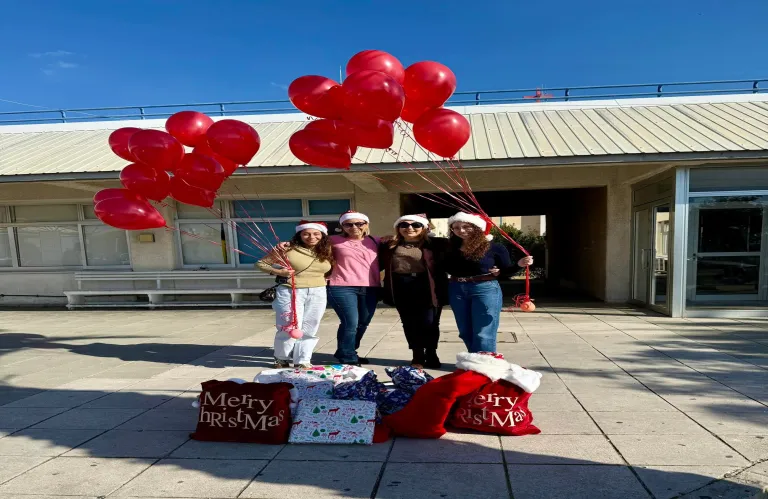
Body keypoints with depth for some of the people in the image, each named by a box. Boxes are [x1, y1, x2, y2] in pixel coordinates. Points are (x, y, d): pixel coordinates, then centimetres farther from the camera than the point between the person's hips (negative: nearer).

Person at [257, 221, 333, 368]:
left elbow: (333, 270, 21)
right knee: (290, 328, -2)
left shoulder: (327, 251, 4)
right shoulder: (287, 248, -8)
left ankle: (303, 361, 20)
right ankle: (281, 359, 23)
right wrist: (278, 272, -17)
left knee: (309, 330, 8)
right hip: (290, 292, -4)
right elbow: (261, 263, -2)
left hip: (318, 294, 4)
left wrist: (324, 278, 3)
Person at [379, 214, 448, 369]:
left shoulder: (435, 244, -2)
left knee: (429, 323, 3)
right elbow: (379, 265, 13)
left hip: (426, 287, -3)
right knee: (409, 323, 11)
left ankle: (431, 356, 25)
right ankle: (418, 357, 27)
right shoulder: (388, 245, 9)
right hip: (401, 289, 3)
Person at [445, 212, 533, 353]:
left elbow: (506, 273, -2)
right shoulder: (451, 248, 3)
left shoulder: (495, 248, -7)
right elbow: (446, 269, 1)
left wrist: (519, 265, -18)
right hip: (457, 291, 5)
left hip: (485, 290, -5)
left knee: (484, 334, -4)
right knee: (466, 333, 15)